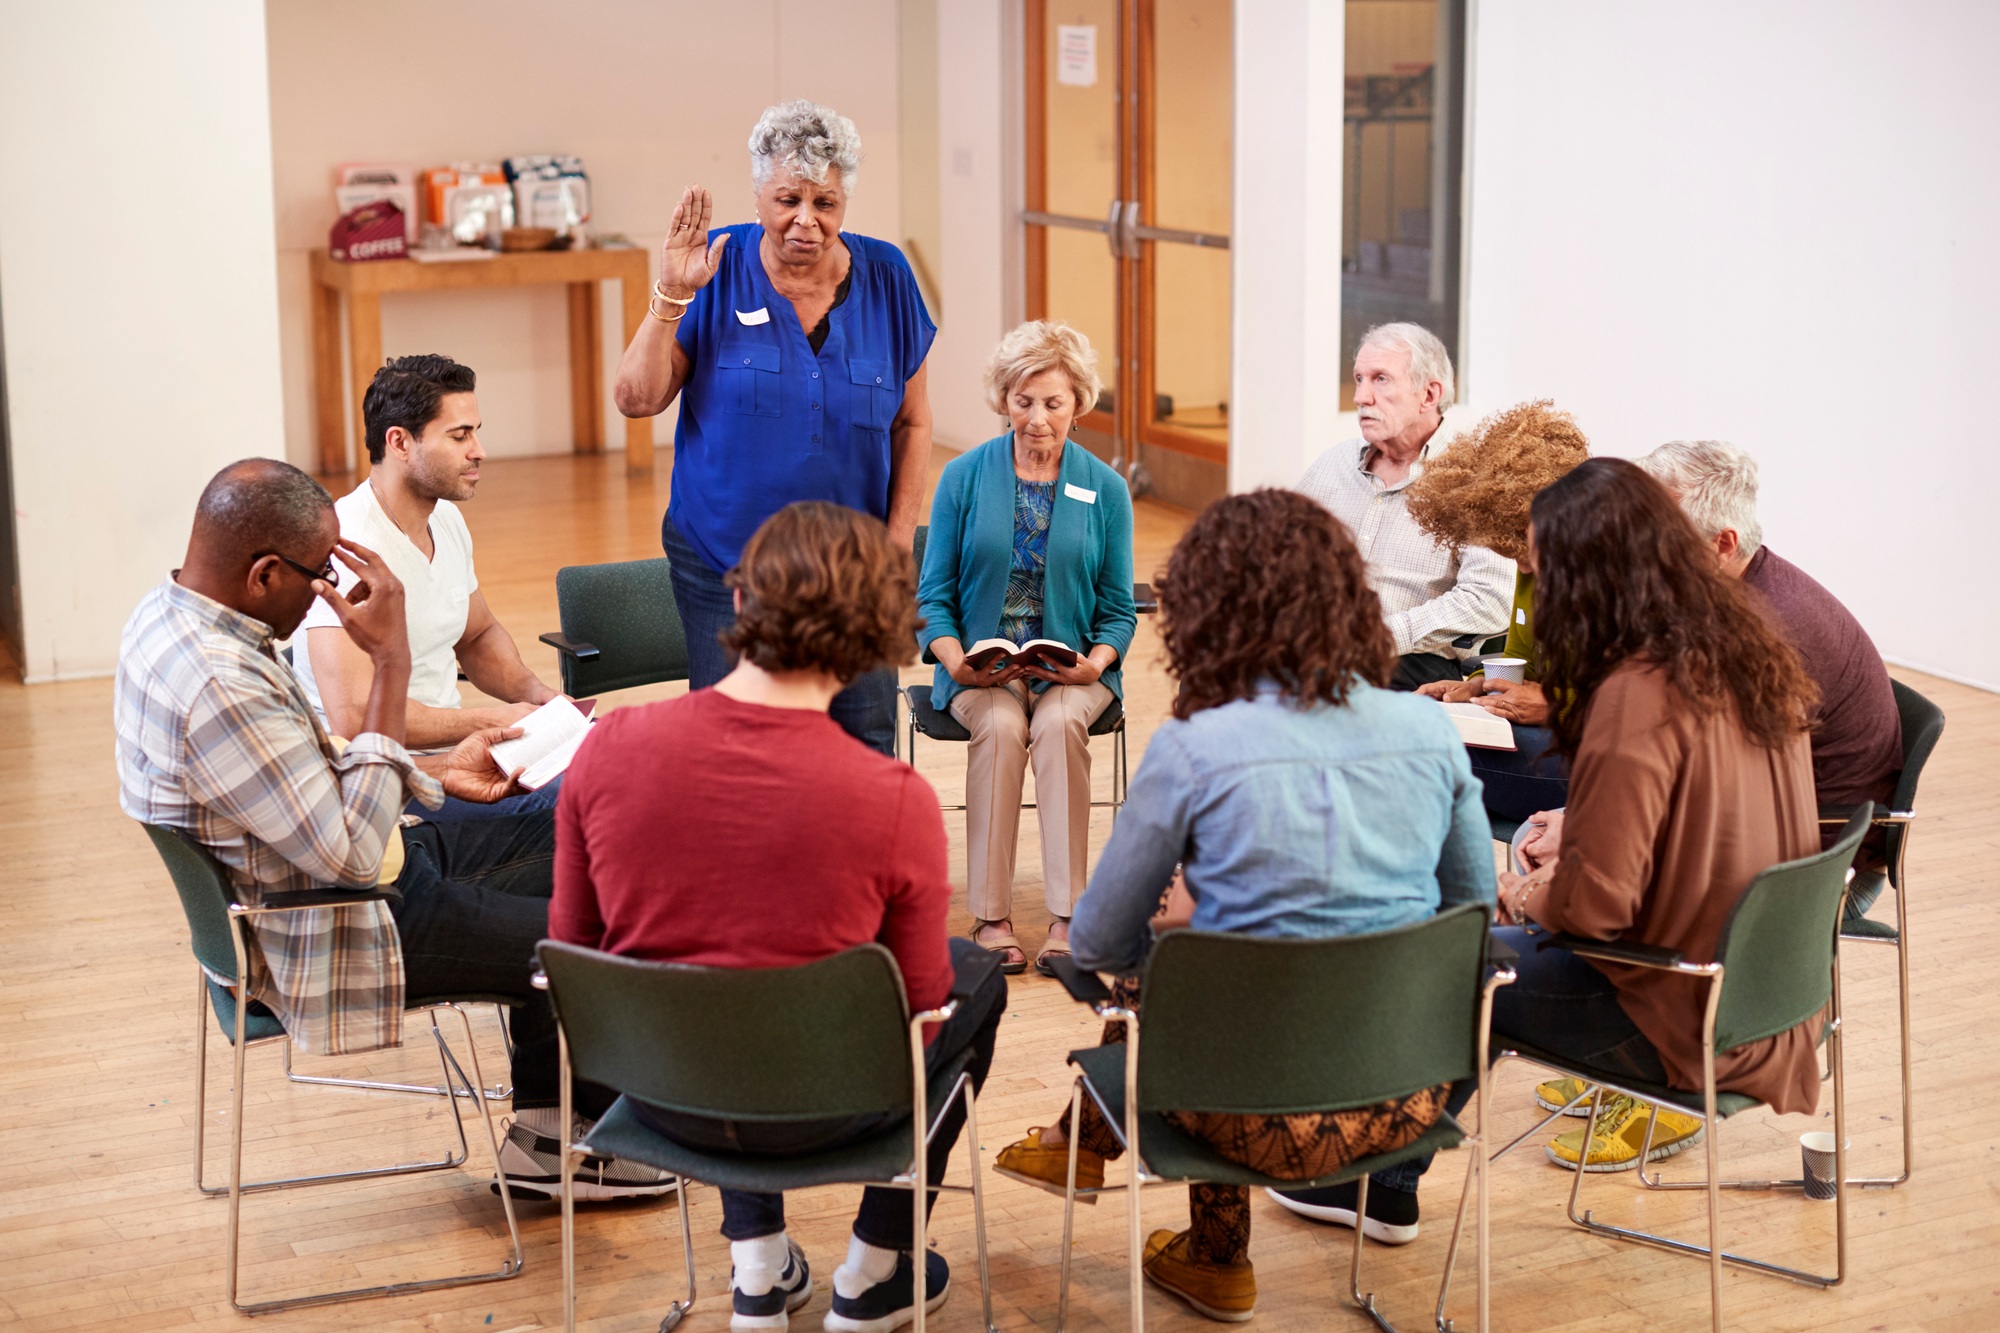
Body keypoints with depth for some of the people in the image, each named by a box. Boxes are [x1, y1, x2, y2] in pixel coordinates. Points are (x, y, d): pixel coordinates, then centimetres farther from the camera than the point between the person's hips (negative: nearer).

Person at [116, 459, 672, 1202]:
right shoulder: (217, 686, -33)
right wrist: (391, 662, -30)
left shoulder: (174, 611, 0)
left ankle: (542, 1131, 19)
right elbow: (353, 856, -30)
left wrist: (435, 772, 11)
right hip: (322, 934, -10)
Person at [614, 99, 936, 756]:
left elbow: (912, 419, 8)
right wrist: (673, 296, -18)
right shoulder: (717, 269, -4)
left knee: (866, 751, 2)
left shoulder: (884, 276, 1)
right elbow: (637, 399, -7)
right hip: (723, 565, -1)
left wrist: (899, 538, 1)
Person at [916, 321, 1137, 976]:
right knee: (999, 725, -33)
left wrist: (1098, 660, -13)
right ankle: (992, 917, -30)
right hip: (981, 663, 0)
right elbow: (933, 595, 4)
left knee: (1059, 722, -33)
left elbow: (1118, 609, 8)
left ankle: (1066, 917, -33)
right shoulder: (964, 477, 3)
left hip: (1073, 663, 0)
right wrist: (955, 658, -15)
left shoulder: (1105, 490, 6)